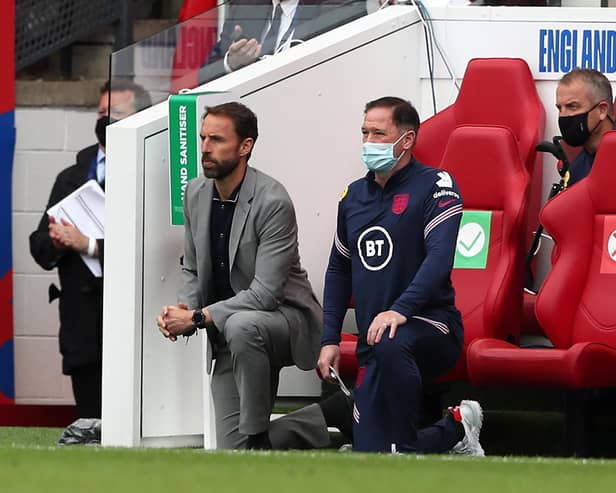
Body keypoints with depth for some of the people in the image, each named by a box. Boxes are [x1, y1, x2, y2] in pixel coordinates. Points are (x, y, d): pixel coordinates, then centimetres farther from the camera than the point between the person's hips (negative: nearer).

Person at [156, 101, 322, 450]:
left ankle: (258, 440, -27)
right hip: (230, 337, 6)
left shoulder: (273, 202, -21)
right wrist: (183, 308, -9)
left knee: (241, 326, -42)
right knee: (231, 456, -4)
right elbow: (194, 271, 13)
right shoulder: (196, 193, 1)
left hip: (285, 318, -6)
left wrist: (198, 318, -24)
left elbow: (264, 293, -25)